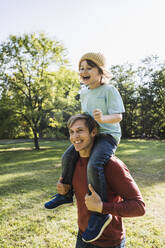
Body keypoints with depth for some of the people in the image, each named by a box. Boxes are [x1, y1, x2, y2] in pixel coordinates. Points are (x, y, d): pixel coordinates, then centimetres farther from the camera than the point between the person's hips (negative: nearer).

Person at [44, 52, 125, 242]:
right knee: (68, 157, 4)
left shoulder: (109, 90, -13)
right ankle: (66, 195, 24)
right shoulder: (83, 92, 9)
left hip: (108, 135, -8)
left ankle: (100, 213, -15)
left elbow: (118, 116, -19)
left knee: (93, 165, -29)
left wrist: (102, 118, -38)